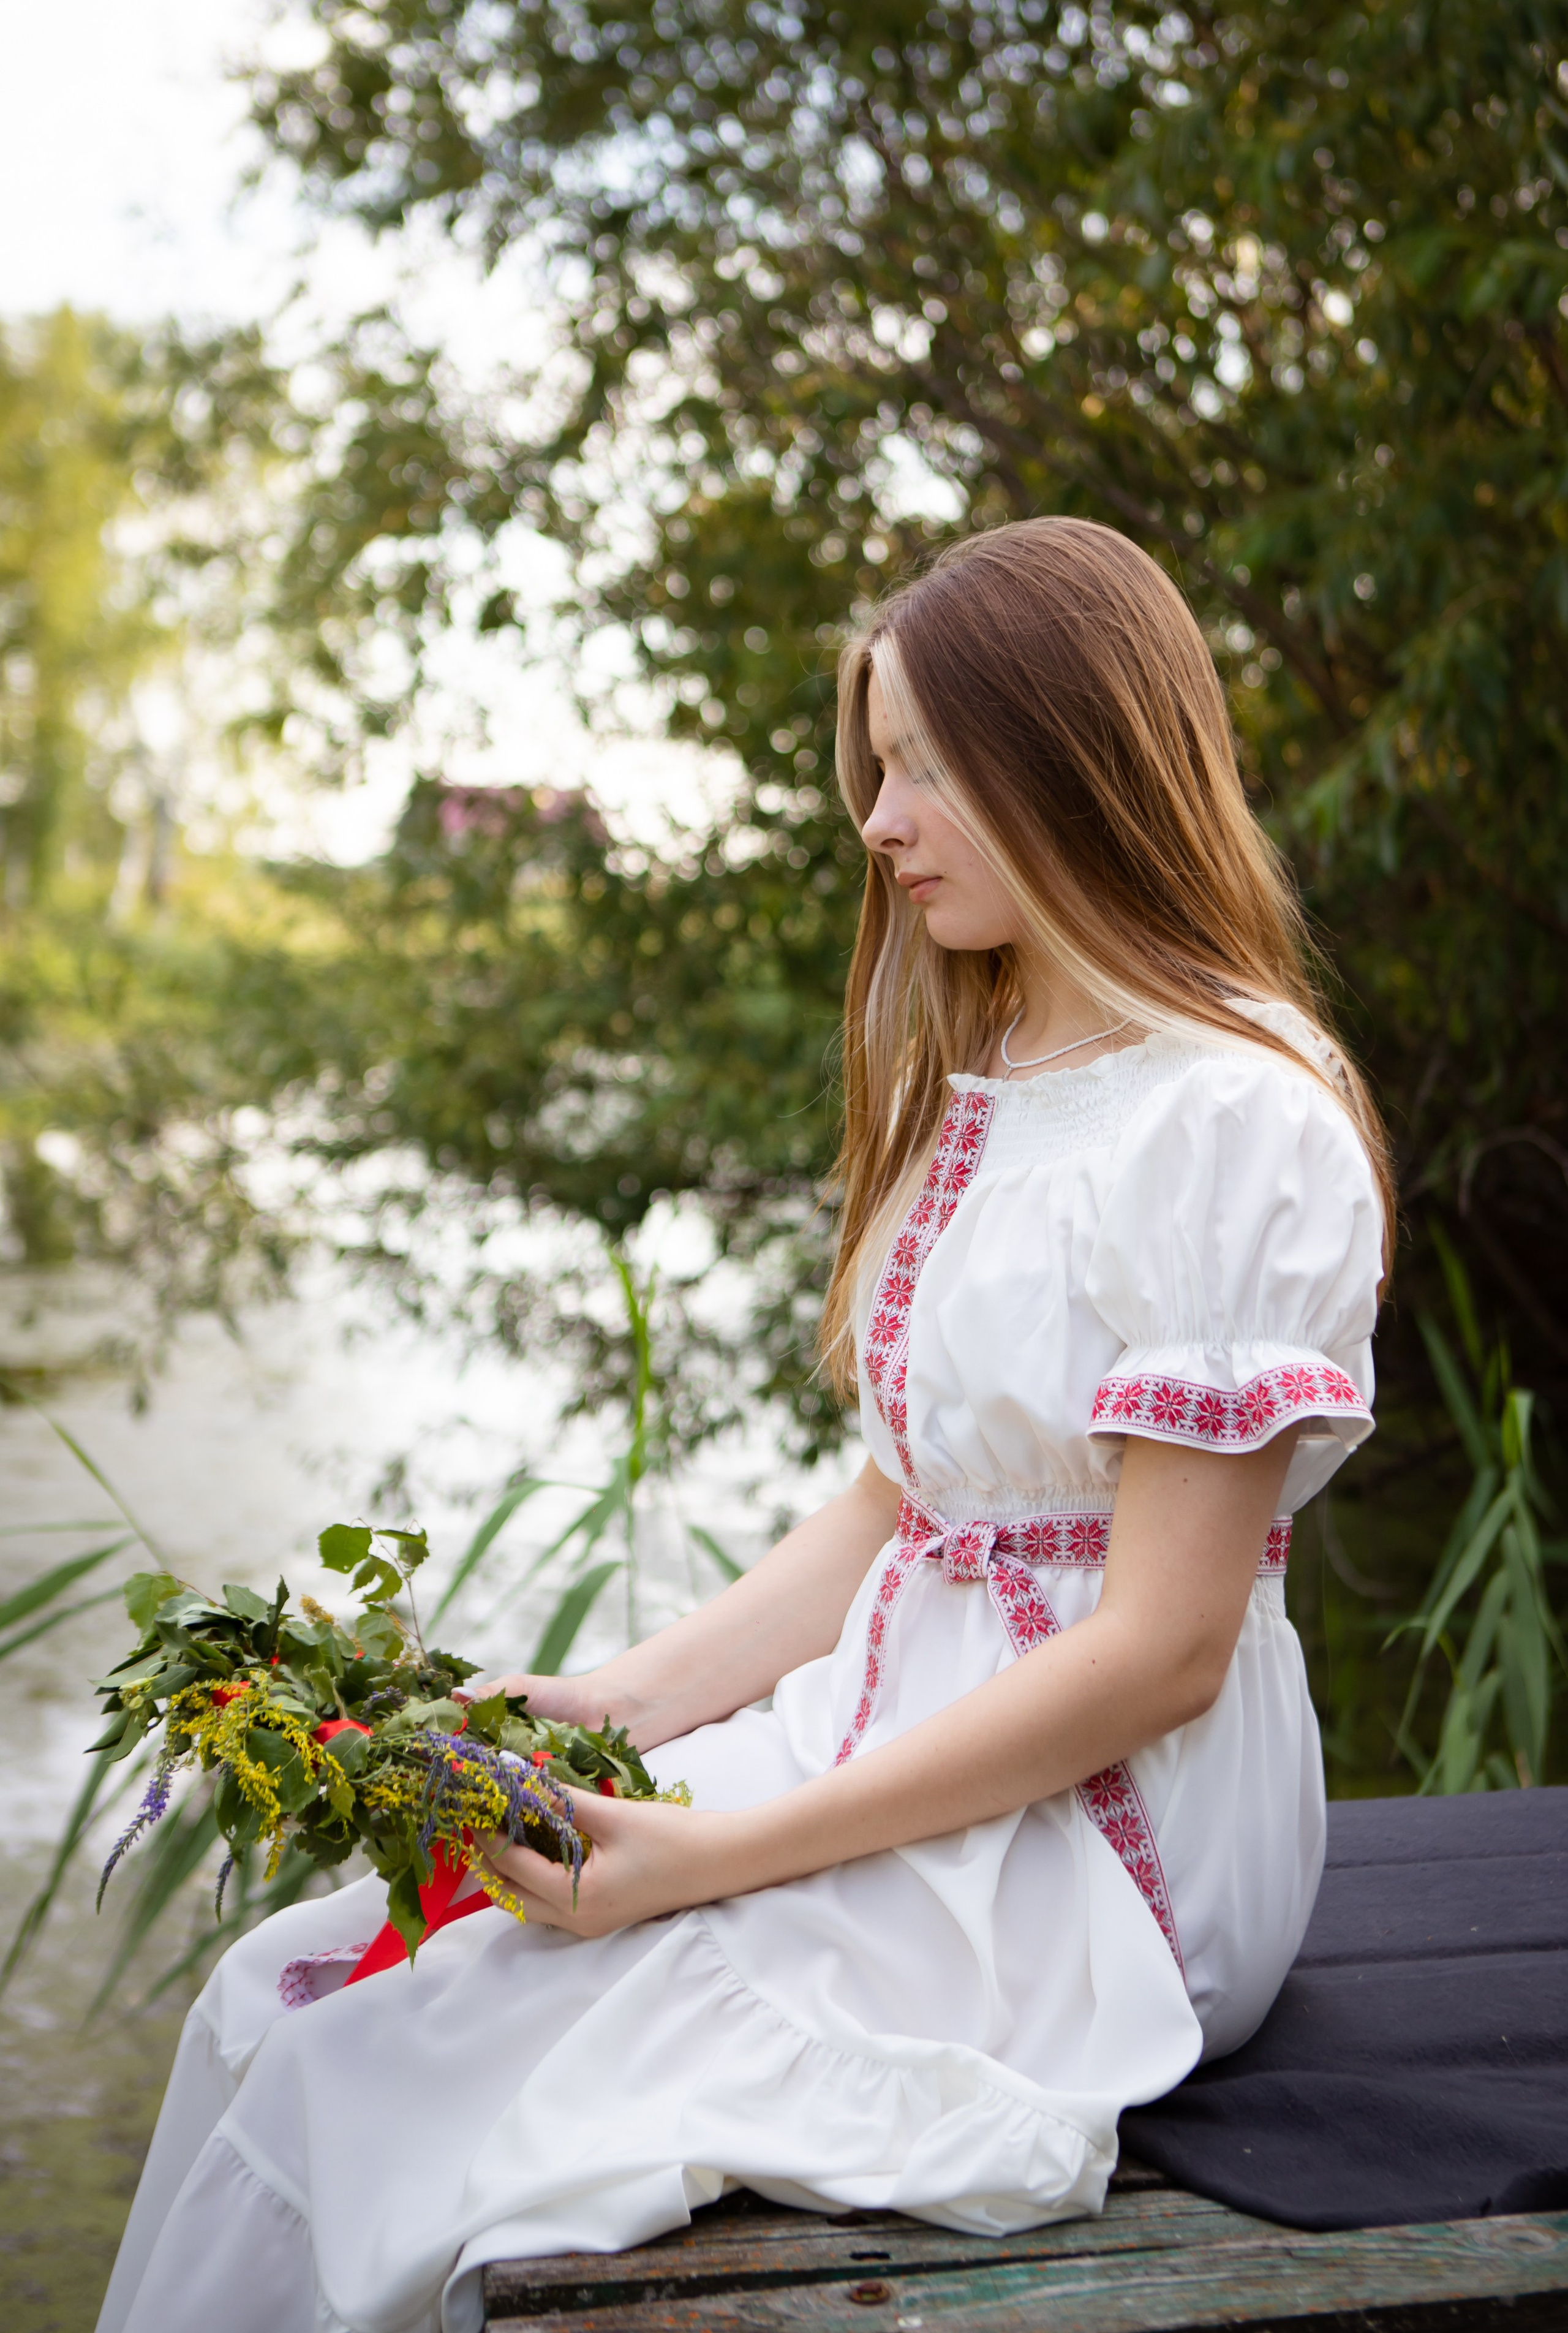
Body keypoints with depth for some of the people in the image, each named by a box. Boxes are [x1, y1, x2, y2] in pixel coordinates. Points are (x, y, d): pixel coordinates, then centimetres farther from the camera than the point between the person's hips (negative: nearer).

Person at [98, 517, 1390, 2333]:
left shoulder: (1237, 1118, -14)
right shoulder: (969, 1088, 15)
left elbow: (1162, 1648, -18)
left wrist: (717, 1856, -20)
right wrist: (622, 1701, -1)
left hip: (1096, 1847, -8)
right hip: (902, 1743, 8)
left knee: (359, 2103, -17)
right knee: (287, 1996, -5)